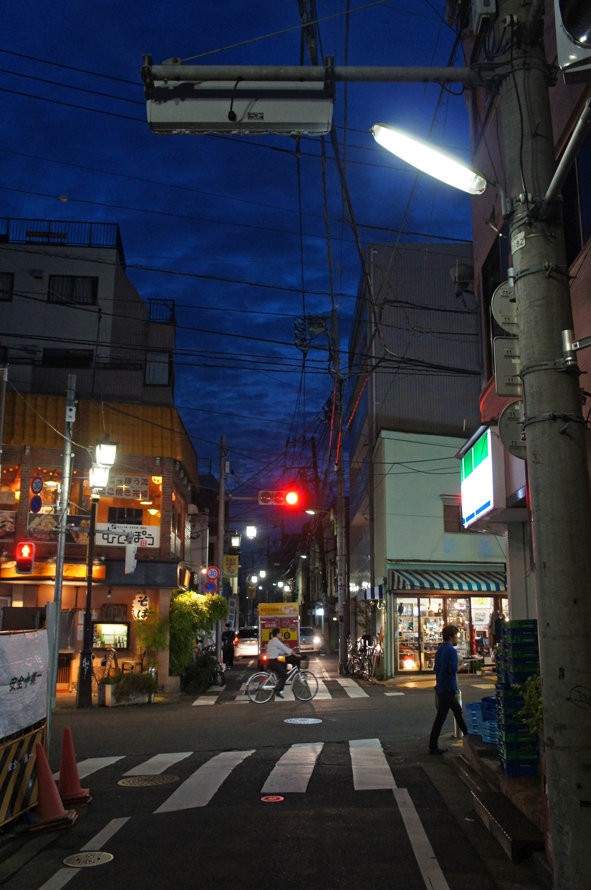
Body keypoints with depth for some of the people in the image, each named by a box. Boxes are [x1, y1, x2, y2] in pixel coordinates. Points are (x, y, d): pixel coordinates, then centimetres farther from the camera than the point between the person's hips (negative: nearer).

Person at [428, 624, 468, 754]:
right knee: (440, 717, -4)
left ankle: (467, 736, 33)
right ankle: (433, 746, 1)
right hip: (448, 689, -9)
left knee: (458, 711, 21)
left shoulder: (440, 650, 11)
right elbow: (453, 670, -22)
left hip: (441, 688, 9)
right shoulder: (451, 650, -17)